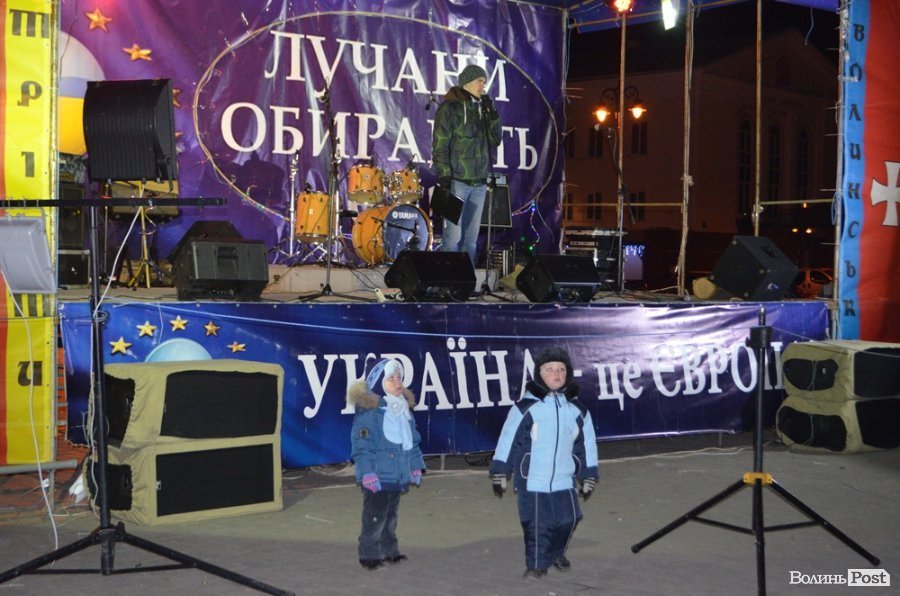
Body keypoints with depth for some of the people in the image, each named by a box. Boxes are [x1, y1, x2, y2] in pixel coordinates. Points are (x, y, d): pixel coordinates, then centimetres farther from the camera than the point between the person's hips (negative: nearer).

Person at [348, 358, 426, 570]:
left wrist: (416, 466, 15)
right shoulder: (368, 411, -15)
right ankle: (369, 554, 8)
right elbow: (361, 445, -16)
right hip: (378, 477, -8)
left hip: (399, 476, 8)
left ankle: (389, 550, 28)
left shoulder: (403, 409, 10)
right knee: (375, 517, -2)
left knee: (391, 516, 18)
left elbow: (412, 440, 18)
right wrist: (367, 473, -21)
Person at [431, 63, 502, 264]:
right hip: (457, 181, -6)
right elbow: (440, 145, -8)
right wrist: (444, 176, -15)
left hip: (479, 183, 6)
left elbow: (495, 141, 14)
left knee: (471, 237, 7)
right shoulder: (450, 108, -3)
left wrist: (492, 114, 3)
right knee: (454, 236, -9)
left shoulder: (481, 108, 16)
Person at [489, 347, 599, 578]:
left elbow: (587, 444, 11)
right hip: (532, 482, -4)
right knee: (537, 524, -1)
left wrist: (588, 477, 13)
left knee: (569, 520, 10)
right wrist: (499, 474, -5)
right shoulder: (526, 407, -10)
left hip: (564, 481, 4)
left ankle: (556, 554, 37)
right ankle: (536, 564, 18)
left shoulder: (577, 410, 2)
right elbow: (507, 440, -6)